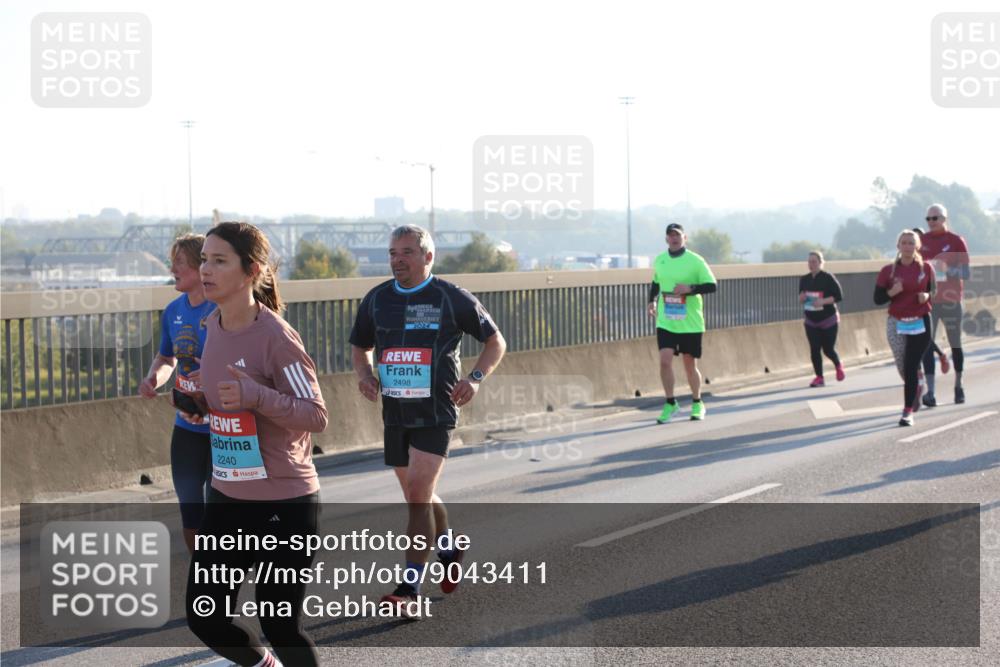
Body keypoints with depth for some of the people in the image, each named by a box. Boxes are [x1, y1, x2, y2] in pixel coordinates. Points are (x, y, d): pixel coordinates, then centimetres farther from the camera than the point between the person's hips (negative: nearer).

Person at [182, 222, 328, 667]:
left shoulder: (276, 338, -18)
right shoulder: (215, 325, 4)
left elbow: (316, 416, -18)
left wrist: (256, 396, -31)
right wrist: (202, 404, 2)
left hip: (283, 504, -7)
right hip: (227, 497, 7)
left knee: (279, 628, 1)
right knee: (204, 618, 8)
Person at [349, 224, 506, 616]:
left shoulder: (452, 298, -5)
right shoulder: (376, 300, 7)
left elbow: (495, 341, 5)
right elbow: (359, 347, 21)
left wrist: (475, 378, -10)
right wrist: (365, 374, 0)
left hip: (435, 411, -5)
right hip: (395, 412, 5)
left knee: (418, 495, -14)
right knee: (419, 497, 16)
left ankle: (409, 588, -11)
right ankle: (449, 551, 42)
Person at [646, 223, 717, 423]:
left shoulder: (695, 261, -7)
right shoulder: (659, 260, 6)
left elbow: (711, 286, -9)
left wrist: (690, 289, -23)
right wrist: (652, 301, 8)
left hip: (690, 323, -2)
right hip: (665, 322, 2)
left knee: (690, 365, 6)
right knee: (665, 360, -12)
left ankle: (697, 404, 26)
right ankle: (670, 404, 3)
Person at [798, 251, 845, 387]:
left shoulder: (828, 278, -11)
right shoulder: (804, 280, 4)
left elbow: (839, 296, -13)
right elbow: (801, 299, 13)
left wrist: (823, 301, -26)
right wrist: (802, 298, -11)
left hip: (829, 320, -4)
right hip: (811, 321, 4)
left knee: (828, 349, 0)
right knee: (814, 349, -4)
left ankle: (838, 366, 31)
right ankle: (819, 377, 4)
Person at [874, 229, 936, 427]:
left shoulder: (925, 268, 1)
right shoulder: (888, 270, 0)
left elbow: (934, 291, 12)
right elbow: (878, 299, 1)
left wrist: (927, 296, -10)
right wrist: (891, 292, -18)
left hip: (920, 323, -1)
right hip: (896, 324, 1)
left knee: (911, 367, -9)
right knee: (902, 368, 7)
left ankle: (908, 412, -5)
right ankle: (917, 387, 42)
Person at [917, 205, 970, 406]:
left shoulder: (957, 242, -2)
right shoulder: (921, 241, 6)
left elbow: (965, 273, -6)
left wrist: (947, 269, -23)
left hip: (951, 300, -1)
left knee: (955, 344, 9)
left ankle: (959, 386, 25)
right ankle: (930, 392, -12)